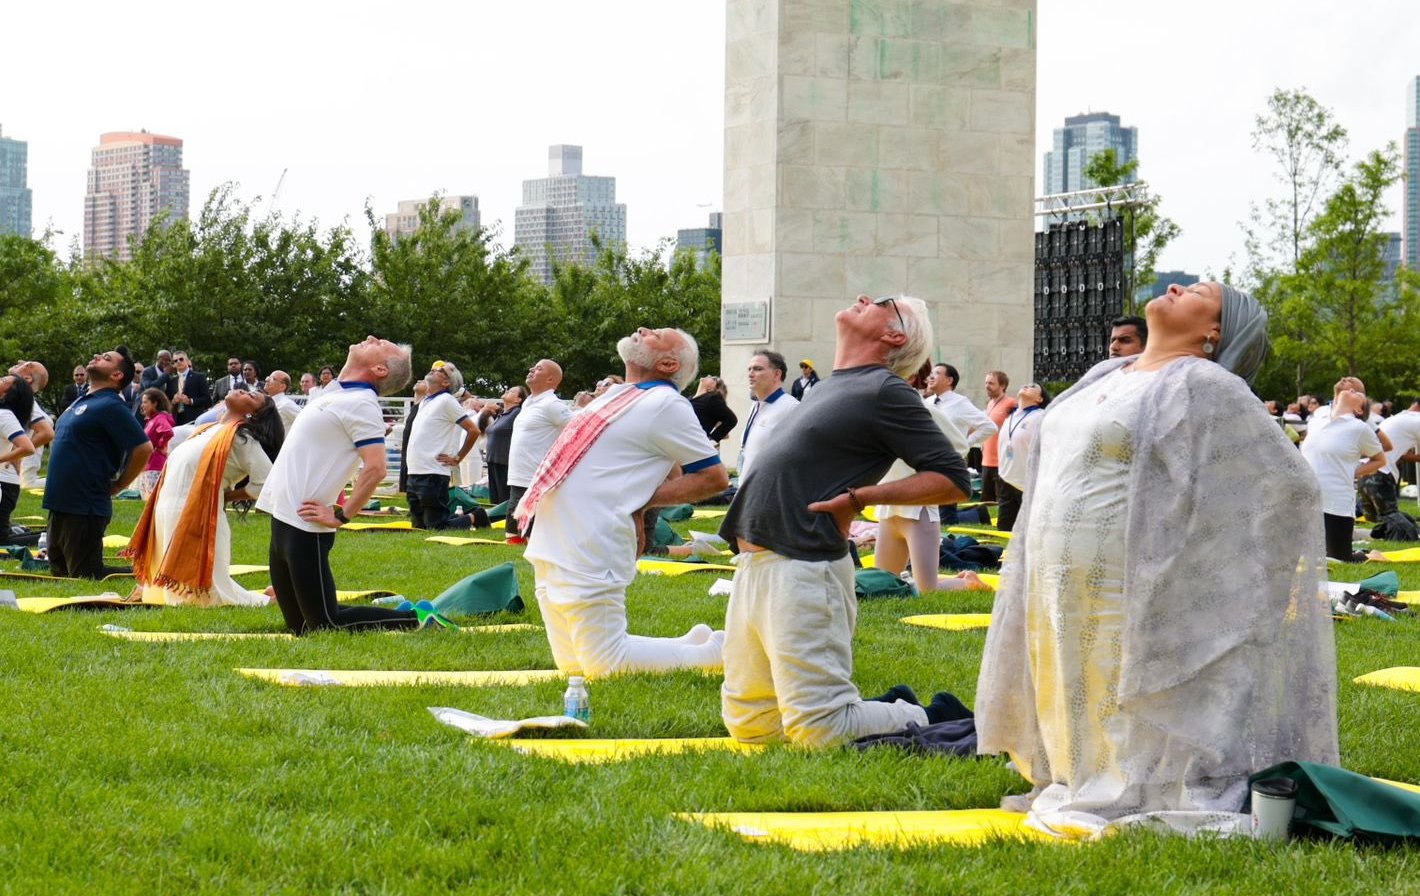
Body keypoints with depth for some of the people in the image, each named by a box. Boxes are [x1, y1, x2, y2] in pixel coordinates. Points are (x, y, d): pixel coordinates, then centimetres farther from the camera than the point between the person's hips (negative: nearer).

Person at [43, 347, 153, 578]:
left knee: (85, 577, -6)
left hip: (85, 509, -10)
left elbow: (143, 449, -21)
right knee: (59, 572, 16)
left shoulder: (111, 406, -15)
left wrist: (116, 487, -10)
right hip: (60, 505, 10)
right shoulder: (83, 401, 13)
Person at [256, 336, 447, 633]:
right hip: (284, 519, 9)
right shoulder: (335, 393, 15)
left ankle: (417, 621, -2)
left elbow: (375, 468, -25)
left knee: (326, 625, -9)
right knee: (299, 628, 12)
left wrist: (339, 516, -19)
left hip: (305, 526, -9)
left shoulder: (361, 403, -13)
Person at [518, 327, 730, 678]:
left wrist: (642, 501, -11)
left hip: (588, 557, -9)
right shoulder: (617, 394, 16)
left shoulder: (665, 404, -10)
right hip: (552, 551, 9)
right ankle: (691, 643, 22)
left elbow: (715, 477, -10)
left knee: (603, 665, -8)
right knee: (573, 668, 13)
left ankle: (711, 652, 7)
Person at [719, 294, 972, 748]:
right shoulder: (827, 387, 20)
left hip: (801, 568, -9)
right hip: (753, 563, 9)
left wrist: (860, 496, -14)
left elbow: (952, 480, -11)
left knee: (820, 731, -12)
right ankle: (892, 709, 22)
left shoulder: (886, 391, -6)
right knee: (748, 725, 12)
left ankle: (923, 721, 11)